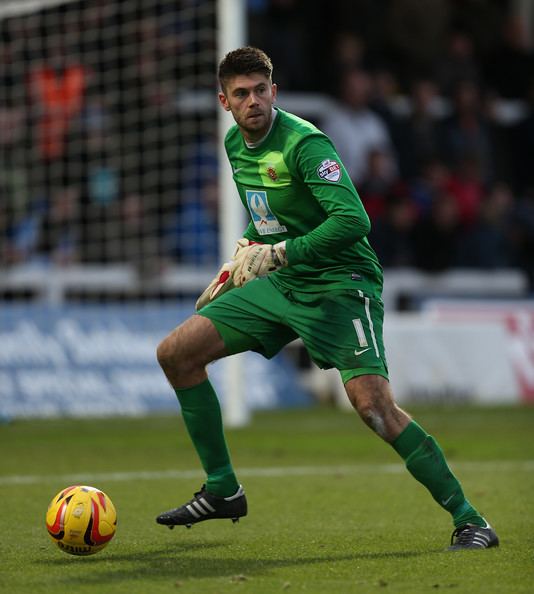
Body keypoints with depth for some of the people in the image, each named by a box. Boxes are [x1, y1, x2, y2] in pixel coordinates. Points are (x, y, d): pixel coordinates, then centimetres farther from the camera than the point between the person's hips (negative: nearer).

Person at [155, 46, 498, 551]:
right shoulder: (235, 144, 7)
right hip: (278, 283, 8)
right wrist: (241, 256, 15)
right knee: (175, 353, 3)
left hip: (339, 285, -8)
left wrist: (277, 253, -28)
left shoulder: (304, 142, -19)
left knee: (373, 404, -24)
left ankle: (469, 521, -13)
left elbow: (352, 220, -30)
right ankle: (222, 490, 13)